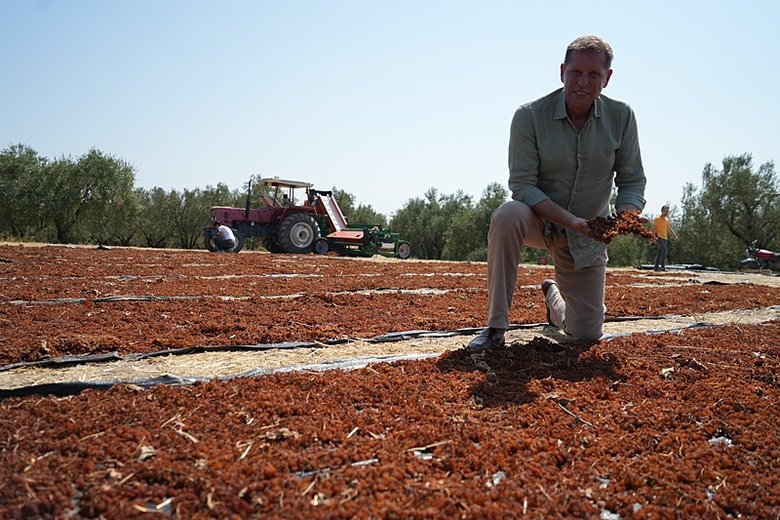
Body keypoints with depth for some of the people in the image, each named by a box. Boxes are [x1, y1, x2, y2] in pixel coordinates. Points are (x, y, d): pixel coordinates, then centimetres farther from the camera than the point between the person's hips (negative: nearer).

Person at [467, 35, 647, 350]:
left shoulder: (621, 117, -9)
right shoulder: (530, 116, -18)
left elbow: (632, 181, -4)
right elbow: (522, 185, -20)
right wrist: (570, 220, -33)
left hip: (589, 235, 3)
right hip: (538, 220, -2)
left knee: (587, 335, 3)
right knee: (507, 215, -40)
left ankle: (553, 295, 41)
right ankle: (495, 327, -27)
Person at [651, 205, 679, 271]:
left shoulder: (667, 219, 18)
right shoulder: (657, 218, -5)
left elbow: (669, 229, 23)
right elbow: (653, 228, -11)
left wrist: (675, 235, 11)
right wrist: (653, 237, -21)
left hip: (665, 238, 8)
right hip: (659, 237, -8)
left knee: (660, 252, 6)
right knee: (665, 250, -20)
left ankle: (656, 267, 9)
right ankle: (662, 266, -14)